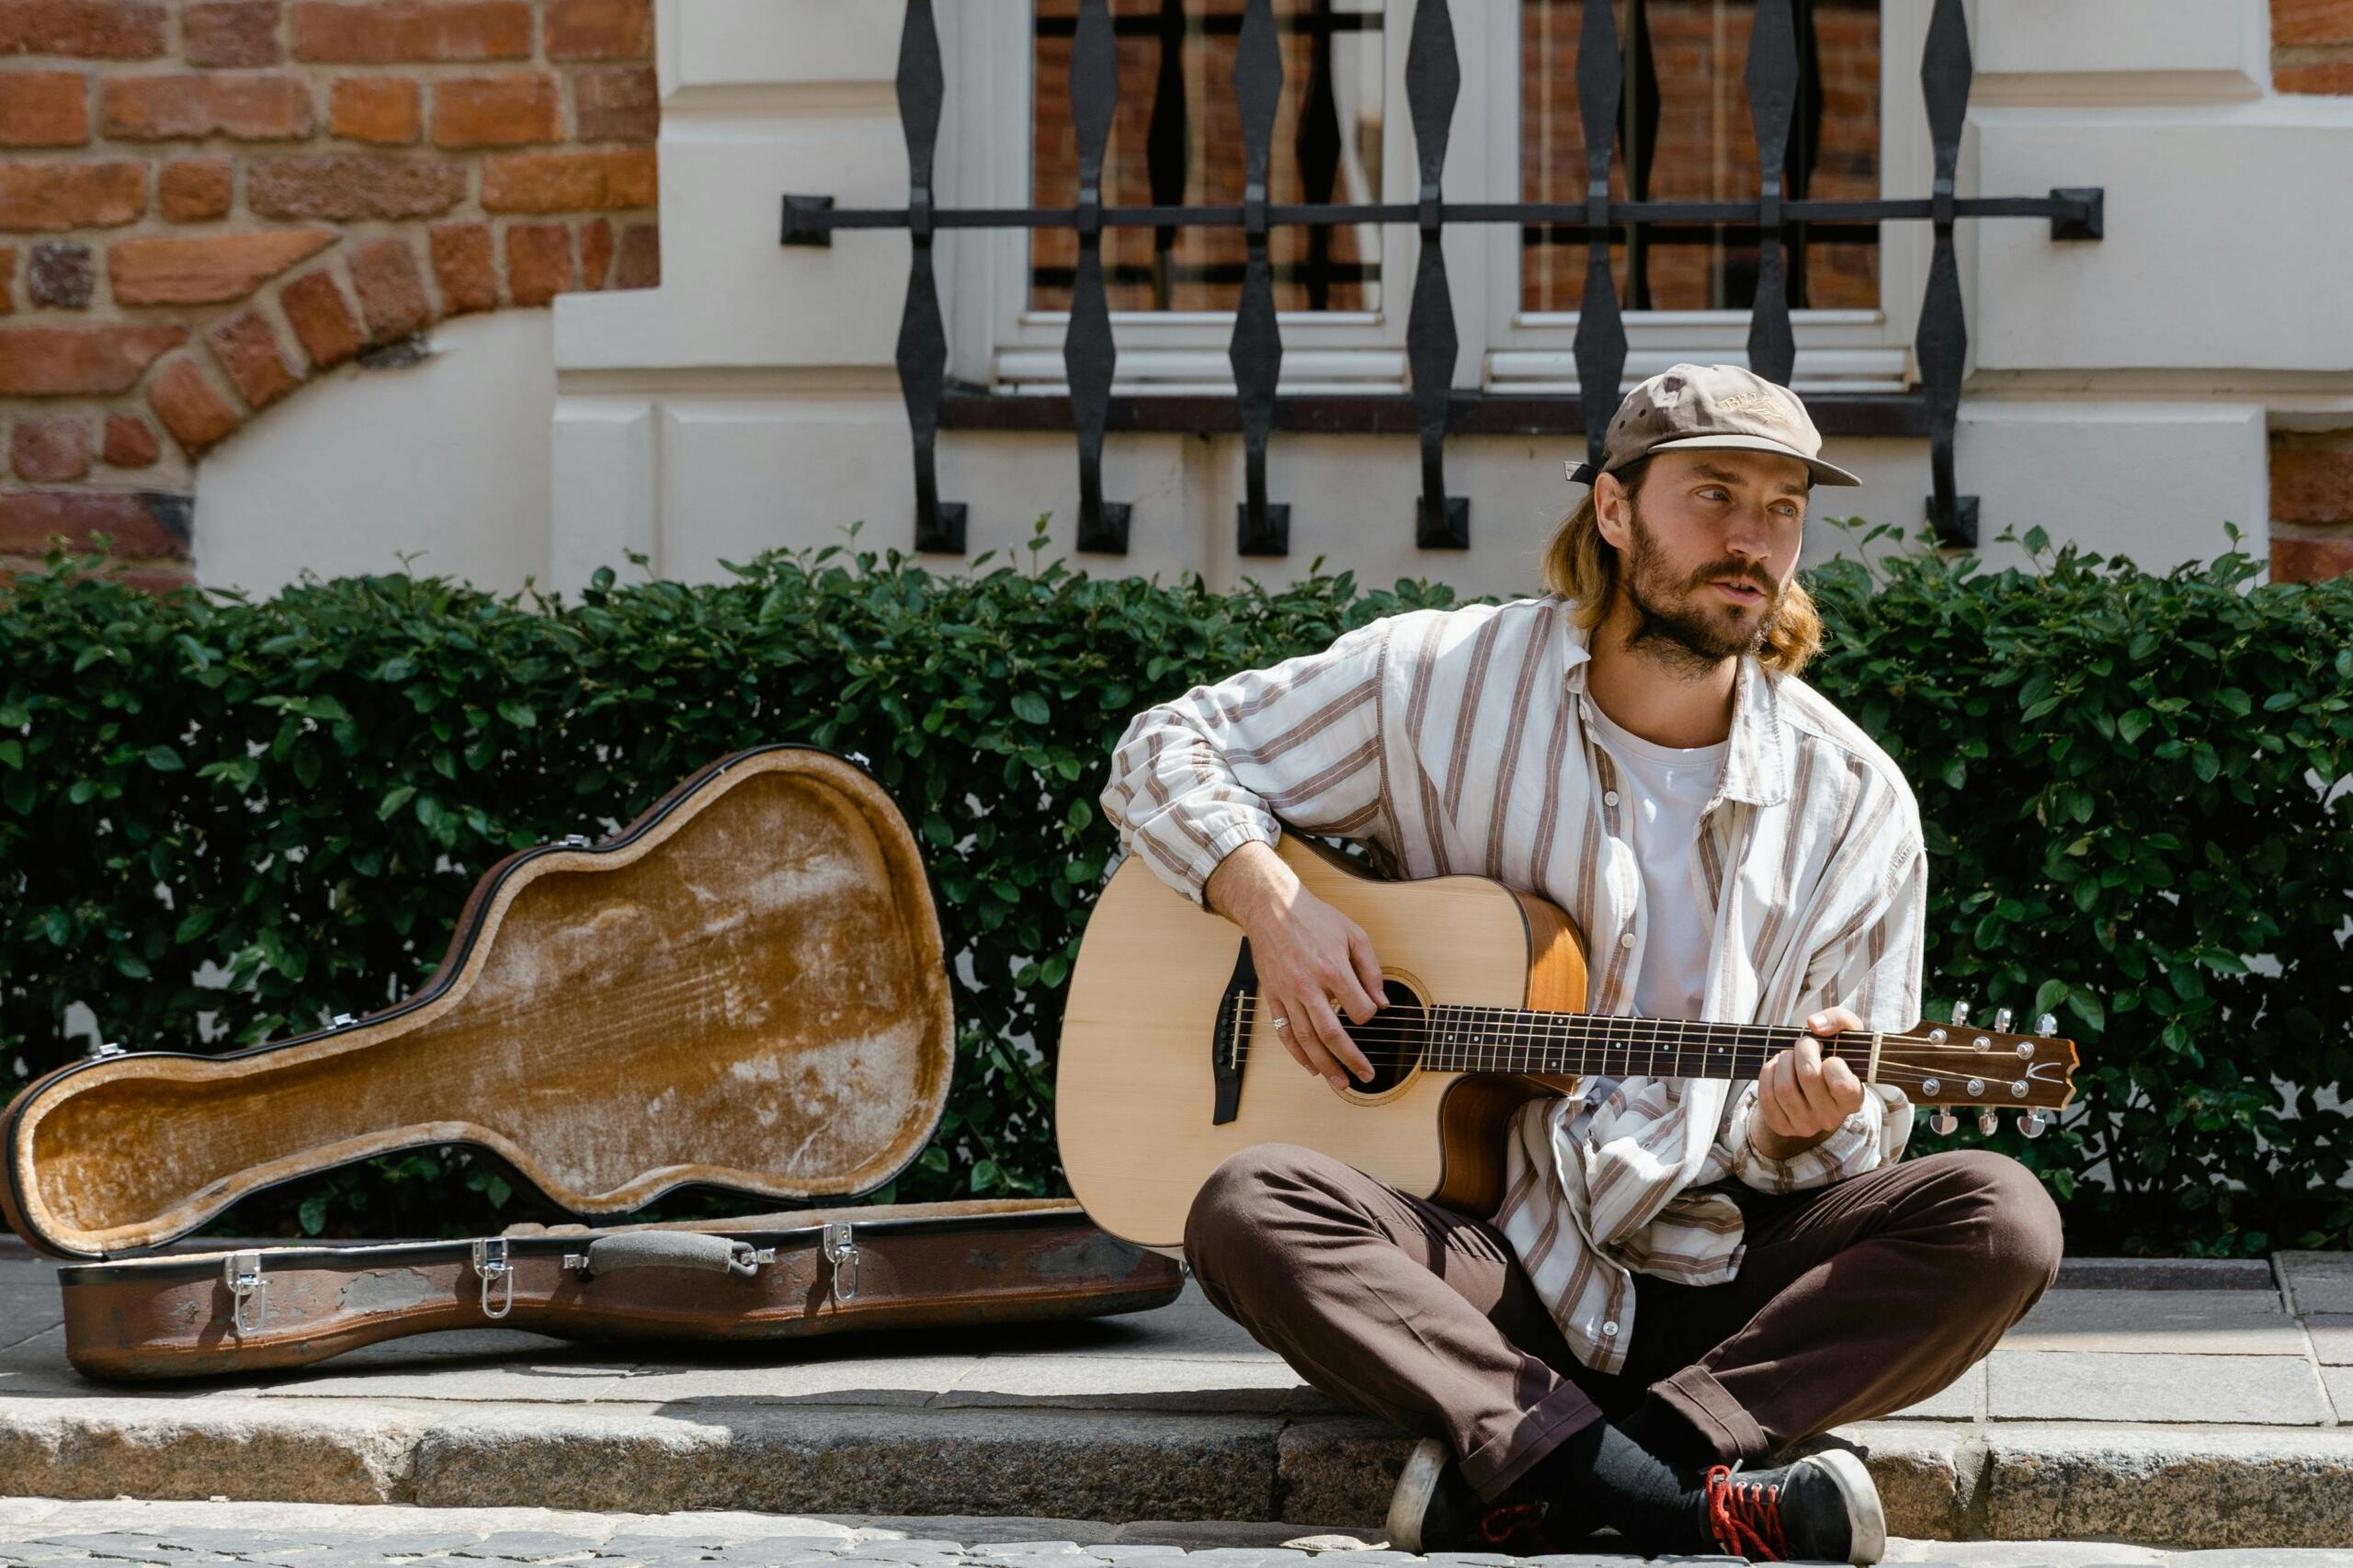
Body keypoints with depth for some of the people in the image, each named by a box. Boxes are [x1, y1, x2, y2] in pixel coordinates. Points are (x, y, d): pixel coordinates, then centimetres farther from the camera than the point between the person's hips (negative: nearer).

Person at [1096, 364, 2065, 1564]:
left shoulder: (1853, 802, 3)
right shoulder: (1441, 683, 1)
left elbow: (1860, 1143, 6)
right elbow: (1165, 753, 8)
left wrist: (1801, 1128, -19)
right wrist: (1270, 902, -11)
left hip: (1719, 1281, 1)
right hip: (1491, 1268, -1)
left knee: (1998, 1217, -25)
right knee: (1247, 1211, -31)